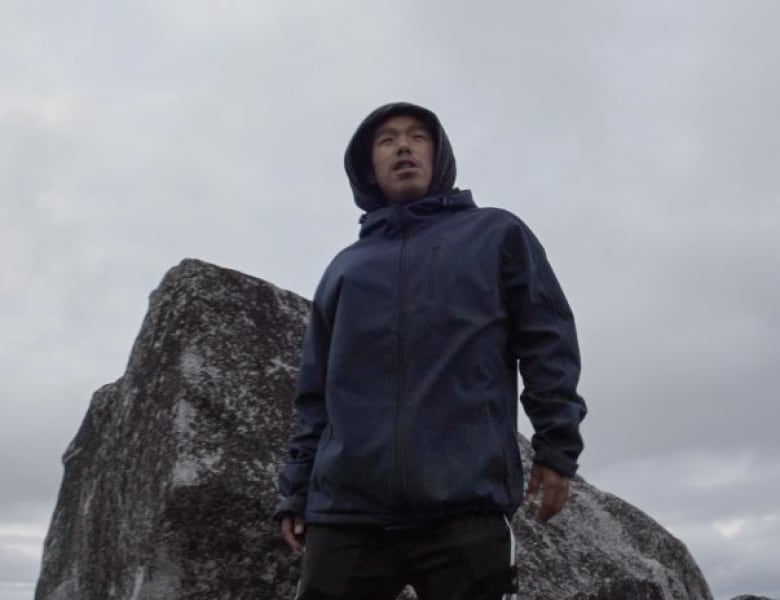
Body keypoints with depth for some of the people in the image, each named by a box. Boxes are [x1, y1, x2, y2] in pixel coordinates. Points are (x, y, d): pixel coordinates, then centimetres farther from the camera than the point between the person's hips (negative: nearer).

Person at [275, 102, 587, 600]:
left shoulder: (497, 235, 15)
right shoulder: (345, 267, 22)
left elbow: (547, 344, 7)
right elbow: (316, 394, 20)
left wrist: (556, 448, -3)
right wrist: (298, 490, 13)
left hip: (465, 507, -2)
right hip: (345, 511, 3)